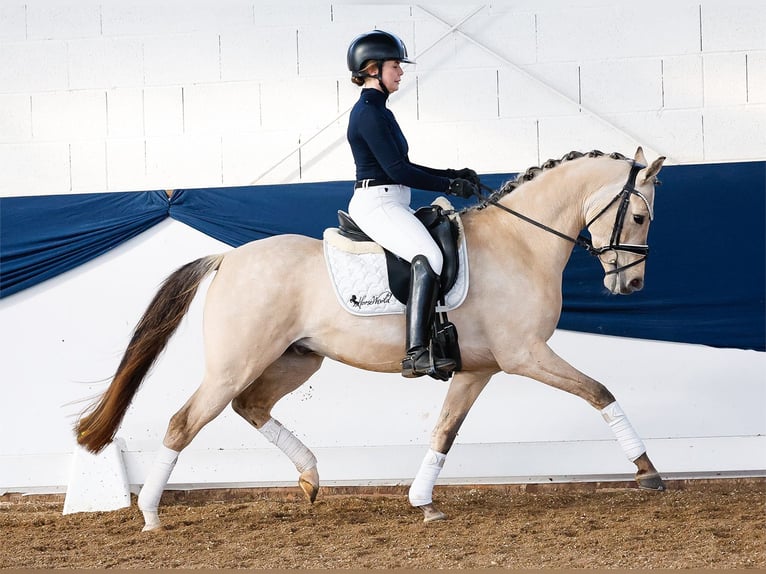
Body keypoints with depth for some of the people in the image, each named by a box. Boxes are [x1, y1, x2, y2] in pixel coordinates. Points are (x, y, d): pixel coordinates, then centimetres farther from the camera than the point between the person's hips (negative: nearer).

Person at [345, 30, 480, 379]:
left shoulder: (377, 111, 19)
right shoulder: (368, 112, -13)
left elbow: (401, 167, 23)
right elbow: (398, 170, -17)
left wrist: (451, 174, 16)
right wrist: (450, 186, -10)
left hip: (392, 204, 11)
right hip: (376, 203, -11)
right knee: (428, 258, -30)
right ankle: (416, 355, -38)